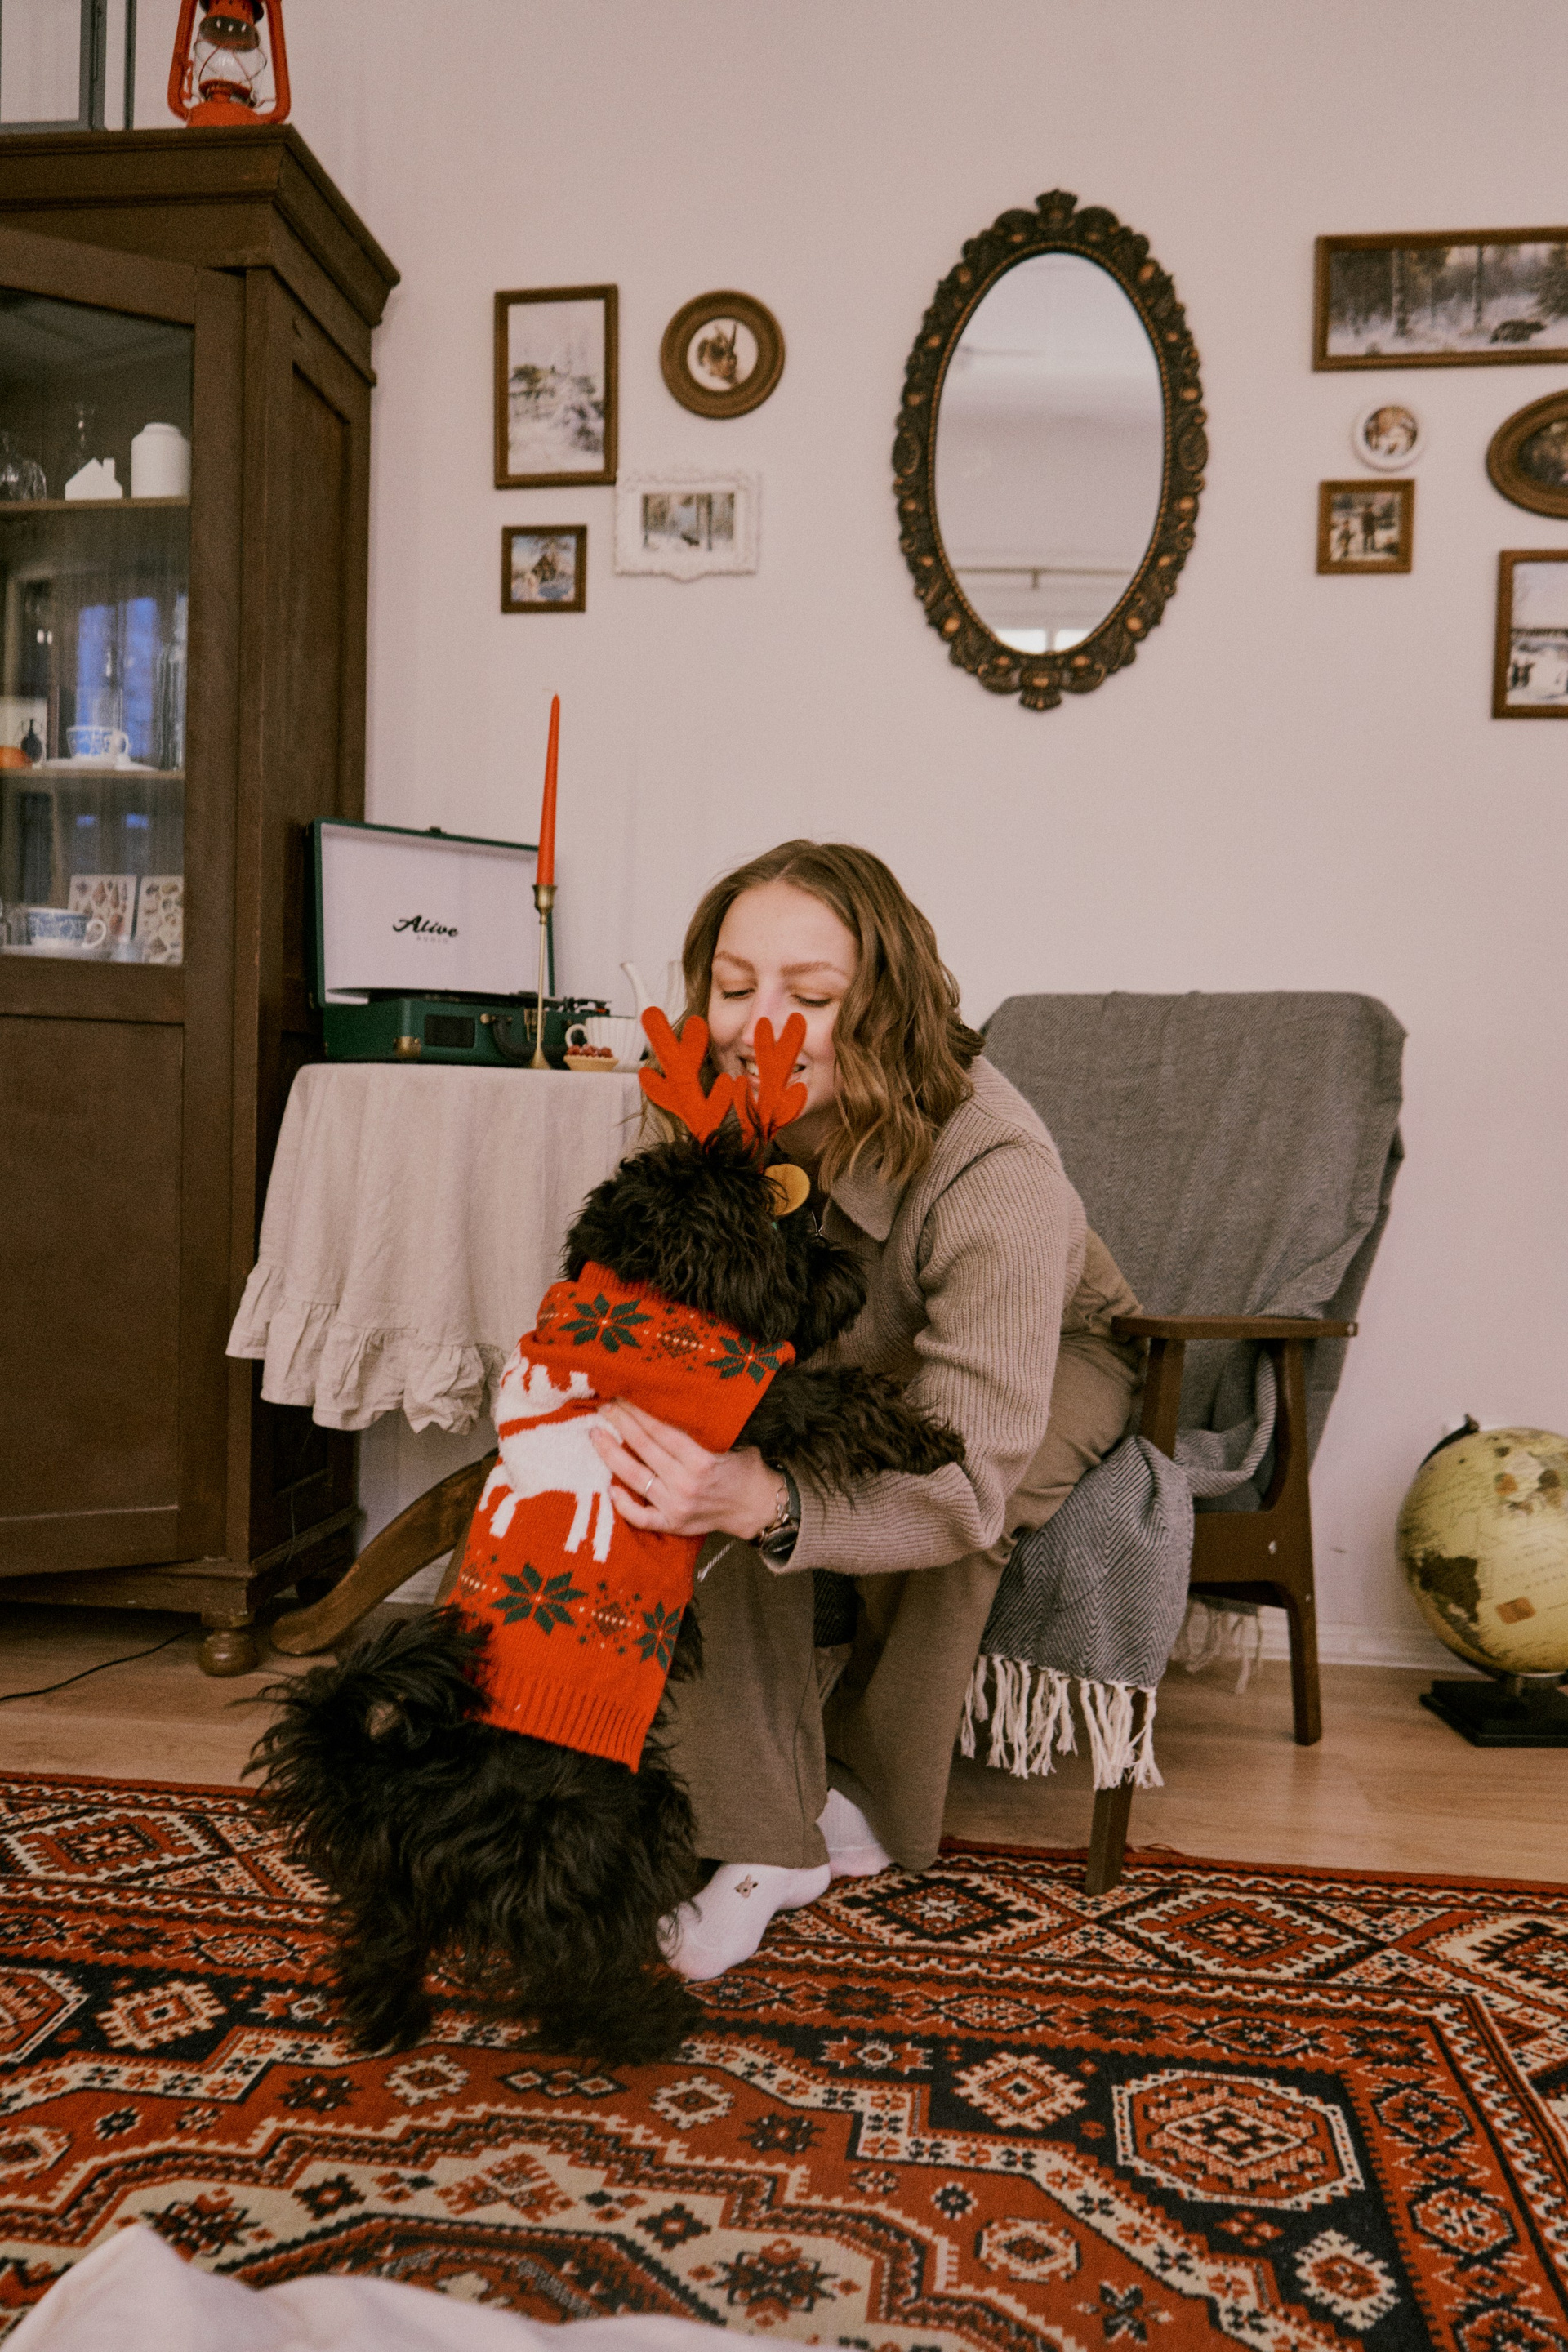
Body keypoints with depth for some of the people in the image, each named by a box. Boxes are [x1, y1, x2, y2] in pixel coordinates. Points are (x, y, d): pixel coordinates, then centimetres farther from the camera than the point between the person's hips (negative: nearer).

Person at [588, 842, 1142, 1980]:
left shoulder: (998, 1173, -41)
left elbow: (969, 1487, -45)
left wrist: (770, 1504, -63)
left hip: (1056, 1357, -4)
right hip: (857, 1364, 4)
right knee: (723, 1461, -26)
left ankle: (874, 1800, -2)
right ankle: (765, 1837, -14)